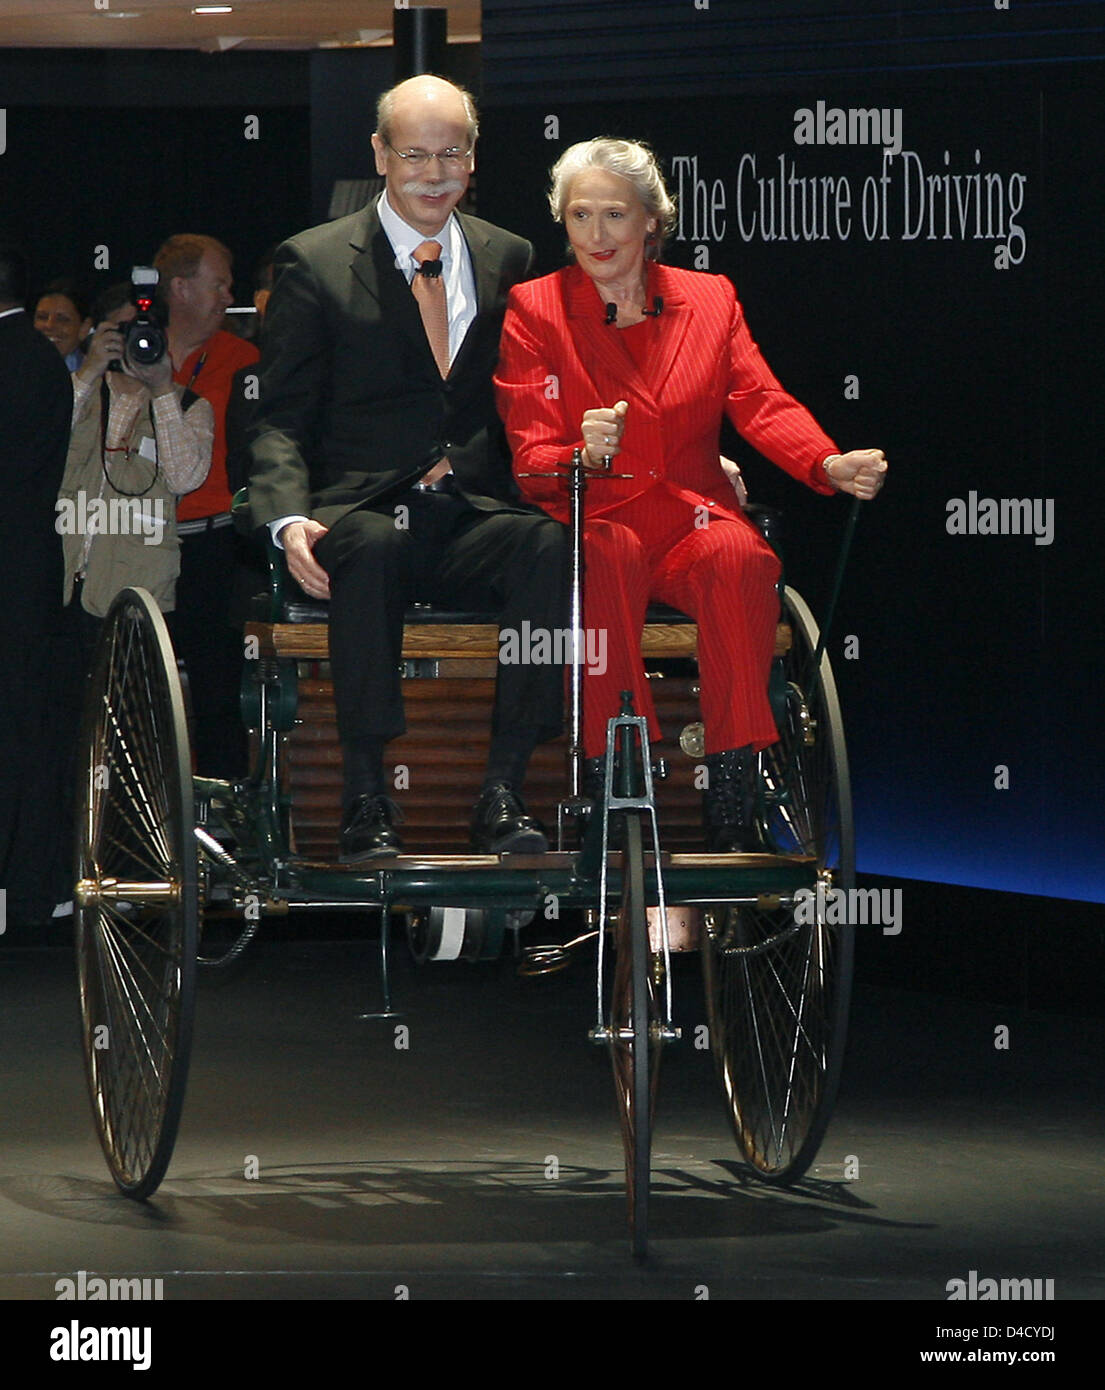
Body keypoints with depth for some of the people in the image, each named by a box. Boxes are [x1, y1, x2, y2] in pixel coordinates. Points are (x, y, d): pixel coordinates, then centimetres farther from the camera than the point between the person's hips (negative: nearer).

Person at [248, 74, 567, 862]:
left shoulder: (509, 260, 16)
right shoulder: (315, 263, 5)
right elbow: (280, 417, 1)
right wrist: (290, 518, -19)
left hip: (473, 520, 2)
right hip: (360, 511, -2)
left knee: (551, 543, -31)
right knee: (372, 547, -38)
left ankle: (503, 794, -29)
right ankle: (366, 803, -33)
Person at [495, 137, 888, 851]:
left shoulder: (709, 300, 14)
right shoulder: (535, 311, 6)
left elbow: (764, 404, 0)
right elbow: (532, 459, -2)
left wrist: (830, 465, -21)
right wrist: (583, 456, -27)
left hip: (693, 521, 2)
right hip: (594, 524, -2)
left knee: (739, 554, -33)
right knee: (607, 554, -37)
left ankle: (732, 813, -32)